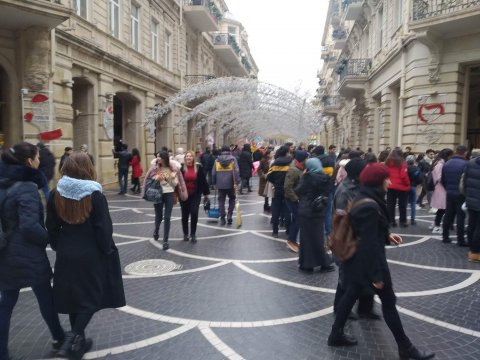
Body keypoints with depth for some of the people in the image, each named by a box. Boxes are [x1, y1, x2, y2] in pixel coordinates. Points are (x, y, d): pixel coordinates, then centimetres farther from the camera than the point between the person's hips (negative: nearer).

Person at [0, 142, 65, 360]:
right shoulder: (27, 187, -20)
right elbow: (29, 226, -26)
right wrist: (49, 238, -11)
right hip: (29, 256, -7)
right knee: (45, 298, 13)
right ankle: (58, 338, 33)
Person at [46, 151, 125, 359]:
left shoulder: (56, 195, -2)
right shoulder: (94, 195, -16)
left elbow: (52, 228, 5)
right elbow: (103, 228, -15)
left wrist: (59, 248, 18)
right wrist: (107, 250, -1)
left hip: (66, 256, 5)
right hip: (91, 255, -4)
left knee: (73, 297, 17)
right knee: (90, 298, 10)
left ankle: (78, 341, 29)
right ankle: (73, 339, -1)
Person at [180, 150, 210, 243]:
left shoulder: (199, 167, -2)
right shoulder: (181, 168, -3)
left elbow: (203, 181, 3)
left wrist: (206, 193, 4)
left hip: (195, 195, -1)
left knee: (194, 213, -10)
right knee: (185, 215, 9)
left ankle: (193, 234, 6)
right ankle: (185, 234, 26)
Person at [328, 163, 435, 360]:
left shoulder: (364, 199, 4)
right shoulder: (370, 206, -27)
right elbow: (370, 243, -26)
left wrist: (387, 235, 14)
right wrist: (376, 275, -22)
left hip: (358, 260, 10)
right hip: (369, 261, -9)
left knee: (351, 294, 18)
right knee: (388, 302, 6)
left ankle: (336, 334, 30)